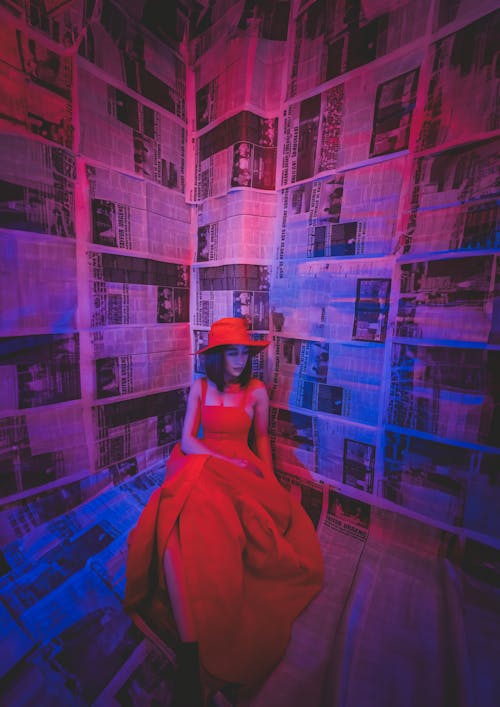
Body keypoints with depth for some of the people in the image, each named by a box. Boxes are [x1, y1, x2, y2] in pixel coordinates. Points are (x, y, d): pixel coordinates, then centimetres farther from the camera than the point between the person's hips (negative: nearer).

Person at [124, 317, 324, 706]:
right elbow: (186, 441, 2)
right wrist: (223, 460, -13)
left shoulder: (257, 390, 7)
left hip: (242, 468, 1)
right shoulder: (200, 387, 7)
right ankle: (190, 651, -31)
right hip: (200, 463, 0)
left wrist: (269, 478, 2)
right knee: (180, 524, -34)